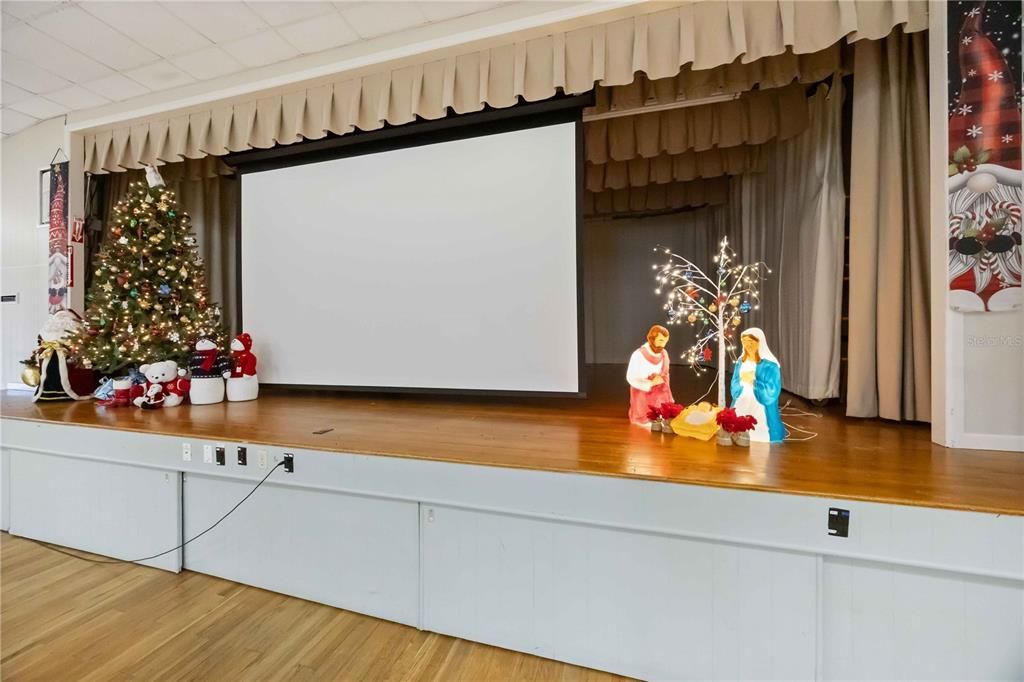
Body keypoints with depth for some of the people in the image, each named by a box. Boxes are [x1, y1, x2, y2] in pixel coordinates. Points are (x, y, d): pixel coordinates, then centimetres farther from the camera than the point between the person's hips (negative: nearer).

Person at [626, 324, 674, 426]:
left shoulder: (664, 354, -1)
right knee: (647, 425, -1)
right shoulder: (639, 354, -19)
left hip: (659, 396, 5)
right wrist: (650, 383, -19)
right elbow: (631, 378, -15)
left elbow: (665, 376, 11)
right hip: (643, 396, -5)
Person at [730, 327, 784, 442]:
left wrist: (753, 381, -17)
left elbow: (772, 393, -13)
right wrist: (742, 381, -12)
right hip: (741, 413, 5)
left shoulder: (770, 365, -10)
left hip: (761, 416, -4)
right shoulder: (740, 363, 7)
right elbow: (734, 390, 7)